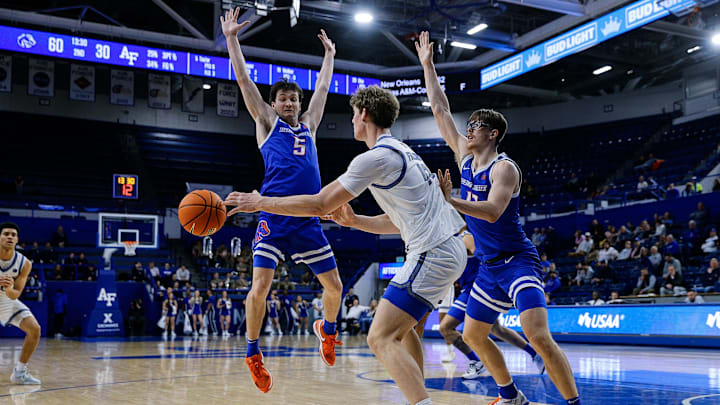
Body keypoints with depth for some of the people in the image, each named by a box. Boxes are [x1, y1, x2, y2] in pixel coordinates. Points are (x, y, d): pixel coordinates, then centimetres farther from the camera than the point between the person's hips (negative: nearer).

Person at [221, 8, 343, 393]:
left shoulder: (308, 125, 21)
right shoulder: (267, 122, 11)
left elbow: (323, 87, 32)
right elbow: (243, 80, 9)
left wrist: (329, 54, 40)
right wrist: (231, 38, 8)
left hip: (308, 220, 4)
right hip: (274, 216, -4)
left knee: (334, 285, 6)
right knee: (260, 287, -11)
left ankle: (327, 328, 37)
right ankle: (253, 352, 11)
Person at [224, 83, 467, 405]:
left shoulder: (376, 157, -12)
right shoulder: (401, 153, 20)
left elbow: (319, 204, -10)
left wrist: (260, 203, -1)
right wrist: (354, 221, 18)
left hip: (431, 255, -10)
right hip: (450, 248, 10)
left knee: (381, 338, -12)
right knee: (401, 327, 24)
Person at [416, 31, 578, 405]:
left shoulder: (504, 167, -15)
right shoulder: (465, 157, 6)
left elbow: (493, 212, -31)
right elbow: (440, 110, 9)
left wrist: (447, 200, -34)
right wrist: (427, 65, 10)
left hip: (517, 262, -9)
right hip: (490, 266, 9)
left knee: (538, 335, -23)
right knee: (472, 335, 15)